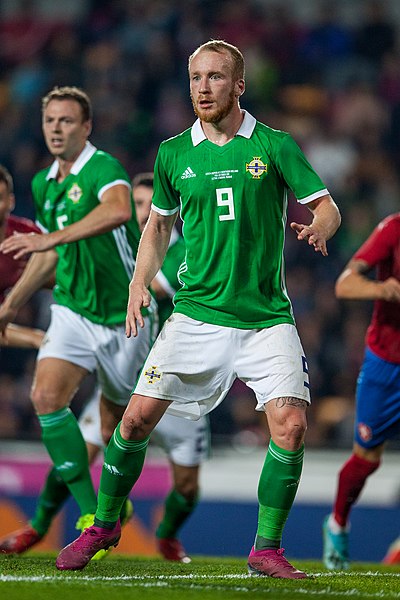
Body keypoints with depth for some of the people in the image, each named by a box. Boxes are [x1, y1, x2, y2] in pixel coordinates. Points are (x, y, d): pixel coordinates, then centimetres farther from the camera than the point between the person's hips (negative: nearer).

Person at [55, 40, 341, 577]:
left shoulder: (275, 146, 0)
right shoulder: (174, 154, 7)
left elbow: (327, 207, 1)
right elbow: (159, 223, 20)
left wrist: (319, 229, -23)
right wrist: (139, 284, 6)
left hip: (266, 317, -1)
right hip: (196, 311, 2)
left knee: (290, 426, -16)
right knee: (138, 417, -5)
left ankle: (266, 548, 0)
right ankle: (104, 525, 17)